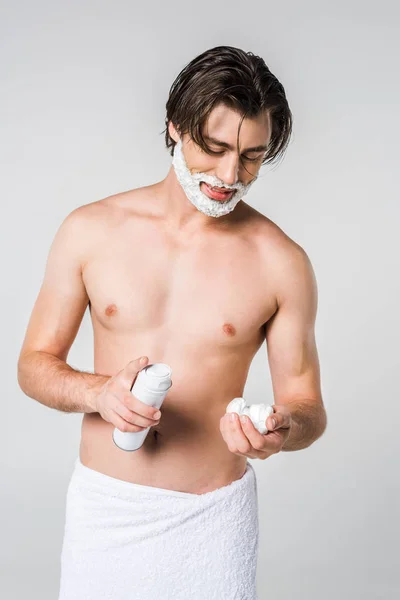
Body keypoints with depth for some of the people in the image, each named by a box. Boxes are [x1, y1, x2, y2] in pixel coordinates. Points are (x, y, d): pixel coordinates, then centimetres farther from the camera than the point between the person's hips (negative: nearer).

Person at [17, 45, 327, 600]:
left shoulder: (281, 262, -8)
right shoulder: (90, 231, -4)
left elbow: (306, 402, 0)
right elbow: (35, 364, 2)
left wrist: (284, 428, -22)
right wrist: (99, 392, -17)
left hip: (212, 515, -1)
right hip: (103, 506, 1)